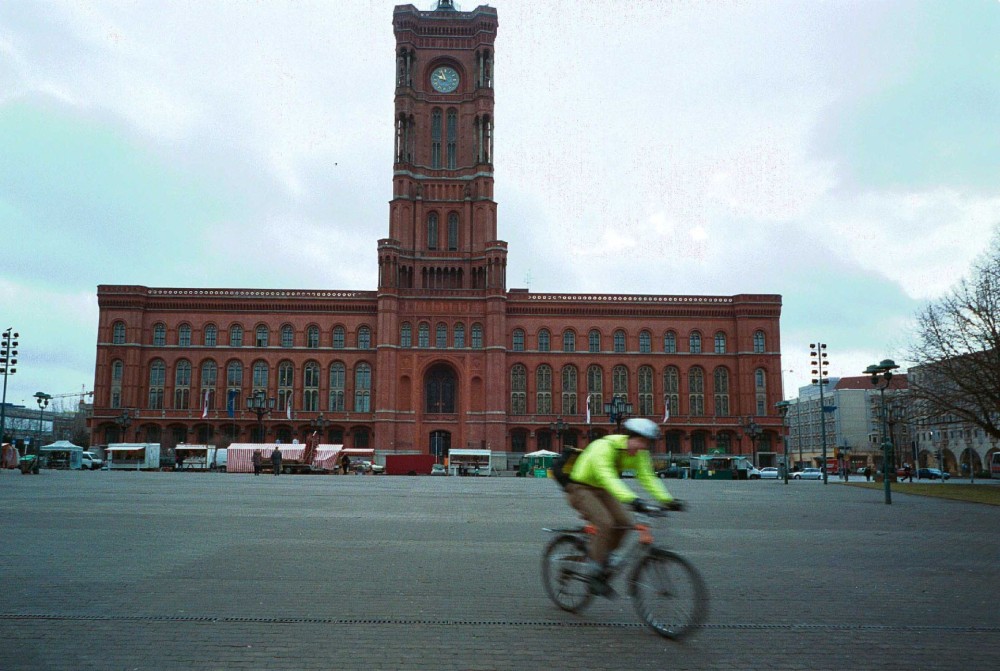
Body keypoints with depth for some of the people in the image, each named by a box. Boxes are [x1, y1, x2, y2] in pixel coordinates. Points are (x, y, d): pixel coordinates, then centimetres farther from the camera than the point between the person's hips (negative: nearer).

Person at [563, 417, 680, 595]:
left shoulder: (639, 454, -7)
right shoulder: (604, 447, -31)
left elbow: (648, 478, -8)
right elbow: (608, 477, -42)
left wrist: (667, 500, -23)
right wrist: (632, 500, -54)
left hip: (601, 490, 8)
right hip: (581, 489, -7)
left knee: (624, 522, -11)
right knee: (605, 523, -26)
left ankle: (604, 562, 6)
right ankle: (592, 571, -14)